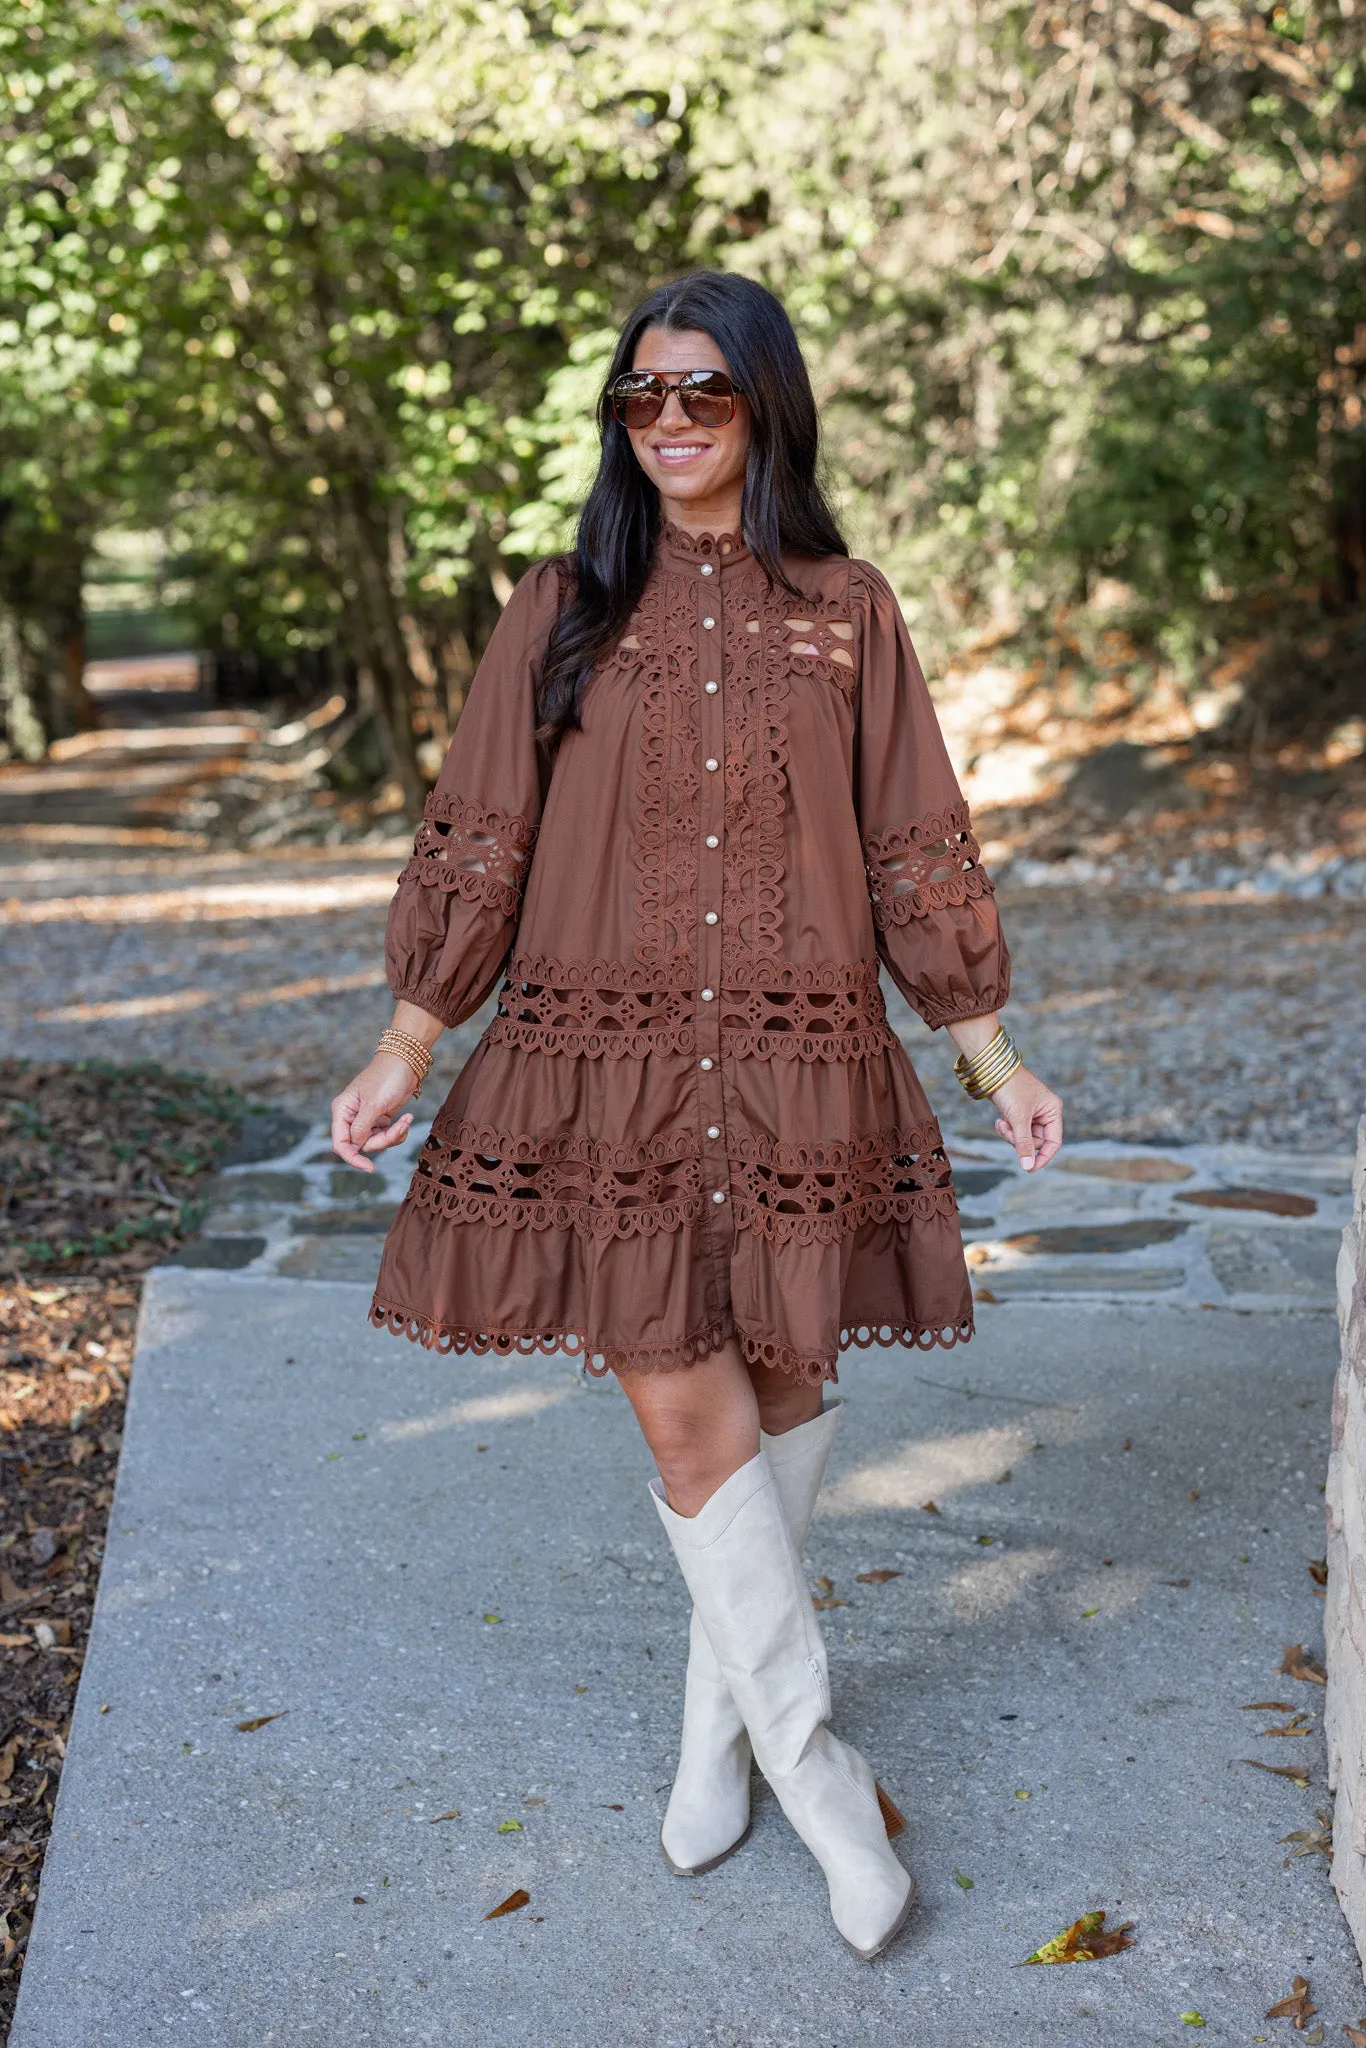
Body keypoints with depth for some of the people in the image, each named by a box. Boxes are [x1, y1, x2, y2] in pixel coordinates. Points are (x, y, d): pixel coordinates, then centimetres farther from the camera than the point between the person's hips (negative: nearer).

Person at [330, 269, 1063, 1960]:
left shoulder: (845, 612, 6)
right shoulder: (559, 612, 5)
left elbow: (915, 853, 8)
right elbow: (478, 846, 5)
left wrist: (995, 1059, 7)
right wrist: (403, 1051, 1)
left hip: (798, 1069, 1)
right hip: (607, 1067, -1)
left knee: (778, 1390, 9)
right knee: (681, 1409, -5)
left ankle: (719, 1720, 31)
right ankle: (811, 1762, 11)